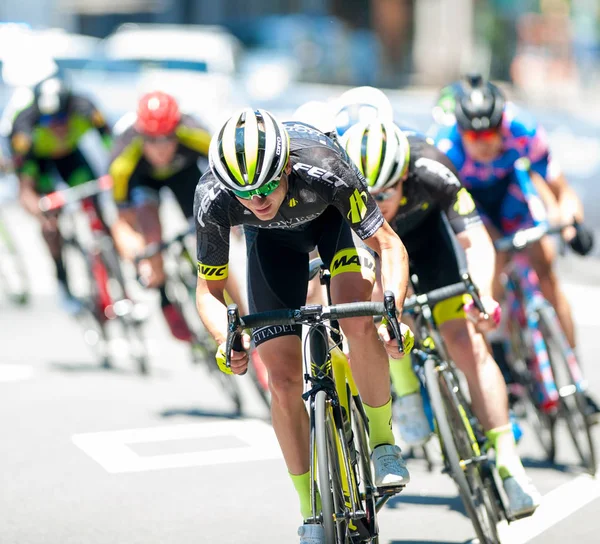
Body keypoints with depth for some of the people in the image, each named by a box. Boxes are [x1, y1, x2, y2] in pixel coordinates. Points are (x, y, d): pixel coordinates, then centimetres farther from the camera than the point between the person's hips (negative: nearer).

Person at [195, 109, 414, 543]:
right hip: (272, 238, 2)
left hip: (334, 215, -2)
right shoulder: (213, 201, -35)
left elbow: (389, 246, -32)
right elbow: (209, 289, -21)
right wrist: (226, 339, -41)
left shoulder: (325, 170, -42)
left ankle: (383, 440, -5)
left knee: (359, 323, -30)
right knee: (283, 377, -8)